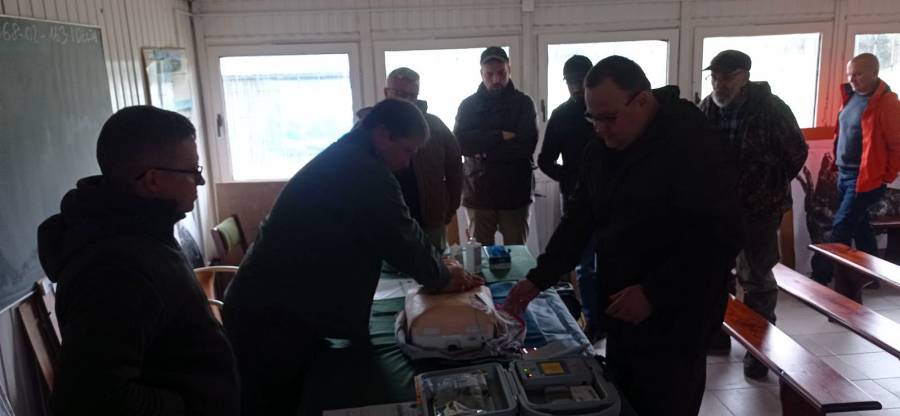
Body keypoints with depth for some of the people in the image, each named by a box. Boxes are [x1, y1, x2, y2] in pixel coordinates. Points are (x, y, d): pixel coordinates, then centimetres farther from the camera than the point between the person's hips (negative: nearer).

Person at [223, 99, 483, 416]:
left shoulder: (345, 161, 14)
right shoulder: (365, 174, -20)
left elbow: (392, 235, 20)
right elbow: (400, 239, -13)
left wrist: (439, 268, 15)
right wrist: (441, 278, 5)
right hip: (275, 318, -10)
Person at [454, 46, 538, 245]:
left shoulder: (523, 103, 3)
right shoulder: (469, 105, 7)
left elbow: (527, 144, -9)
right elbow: (460, 142, -8)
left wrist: (485, 152, -10)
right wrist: (500, 136, -14)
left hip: (515, 193, -1)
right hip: (478, 192, 1)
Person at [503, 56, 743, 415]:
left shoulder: (697, 146, -18)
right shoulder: (600, 150, 5)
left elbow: (719, 238, -21)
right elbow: (580, 220, 9)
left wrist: (653, 293, -22)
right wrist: (539, 279, 2)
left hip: (673, 324, -7)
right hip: (620, 313, 7)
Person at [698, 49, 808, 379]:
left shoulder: (771, 108, -13)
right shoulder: (707, 109, -1)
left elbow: (797, 152, -6)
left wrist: (773, 186, -6)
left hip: (759, 206, -5)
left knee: (755, 278, 1)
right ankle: (719, 331, 32)